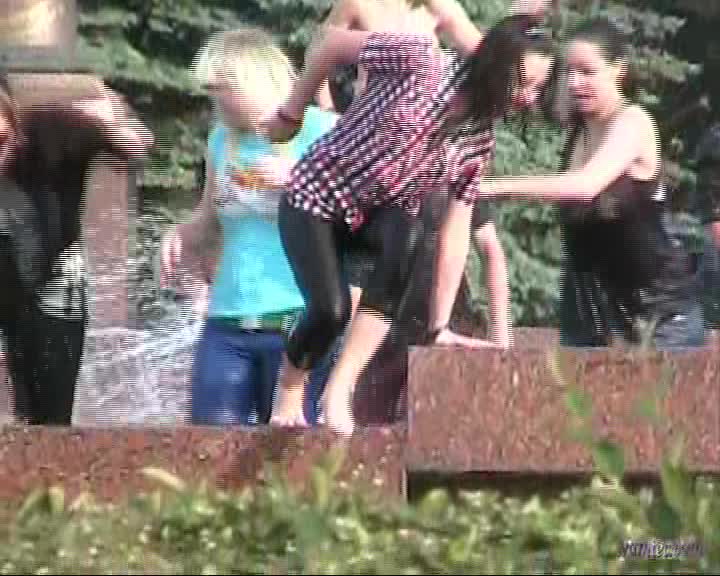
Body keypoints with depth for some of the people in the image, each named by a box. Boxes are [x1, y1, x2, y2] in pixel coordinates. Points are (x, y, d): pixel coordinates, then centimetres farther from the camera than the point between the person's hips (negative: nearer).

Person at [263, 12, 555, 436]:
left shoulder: (480, 142, -6)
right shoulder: (421, 62, -23)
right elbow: (330, 43, -12)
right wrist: (291, 115, -2)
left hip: (382, 213, 3)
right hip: (317, 198, -3)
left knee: (406, 235, -33)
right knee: (332, 310, -24)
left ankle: (340, 389, -31)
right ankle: (290, 393, 11)